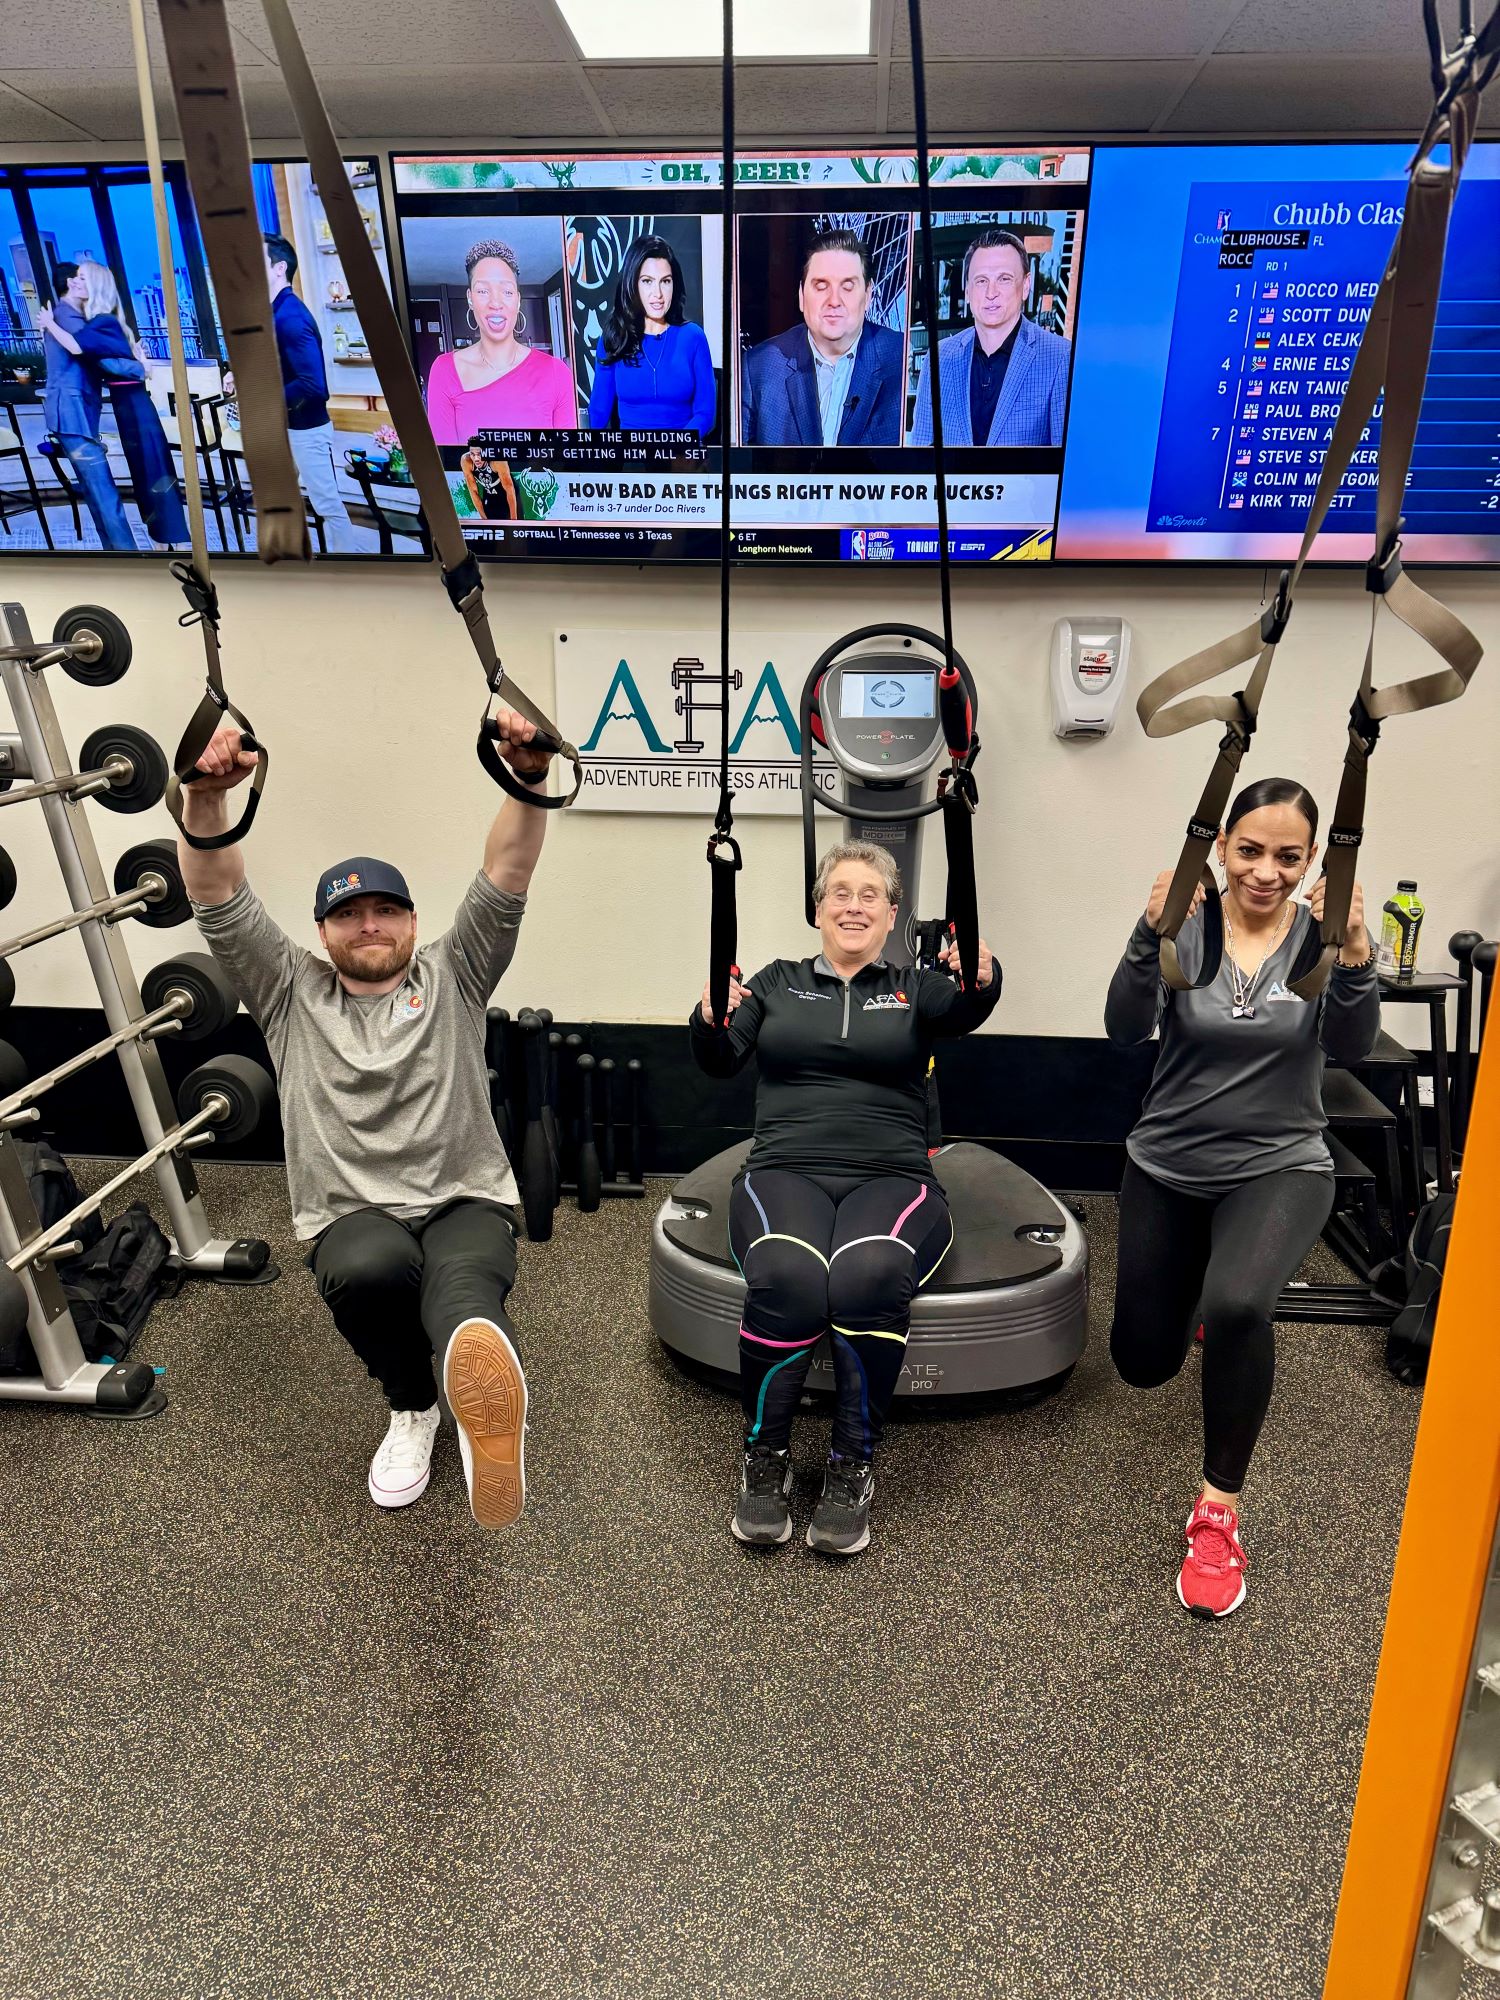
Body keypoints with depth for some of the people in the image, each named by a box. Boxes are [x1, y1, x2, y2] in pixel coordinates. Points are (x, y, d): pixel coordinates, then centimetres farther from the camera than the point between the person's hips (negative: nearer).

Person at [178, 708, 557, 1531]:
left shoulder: (451, 980, 12)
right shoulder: (291, 995, 14)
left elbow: (507, 877, -1)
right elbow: (218, 899, 0)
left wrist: (529, 778, -19)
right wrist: (206, 795, -19)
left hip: (464, 1203, -1)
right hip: (352, 1217, 1)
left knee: (463, 1280, -37)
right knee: (370, 1267, -36)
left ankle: (483, 1401, -73)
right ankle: (412, 1407, -6)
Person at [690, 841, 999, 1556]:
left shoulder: (912, 988, 16)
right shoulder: (778, 982, 19)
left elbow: (964, 1009, -8)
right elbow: (720, 1062, 5)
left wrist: (983, 979, -32)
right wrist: (710, 1019, -19)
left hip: (890, 1179, 0)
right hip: (786, 1171, 0)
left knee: (870, 1275, -35)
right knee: (787, 1277, -33)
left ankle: (853, 1467, -13)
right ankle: (764, 1459, -9)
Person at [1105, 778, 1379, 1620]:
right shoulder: (1186, 927, -11)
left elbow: (1351, 1047, -20)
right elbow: (1126, 1028, -23)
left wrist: (1354, 955, -39)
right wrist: (1151, 933, -40)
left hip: (1279, 1165, -1)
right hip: (1168, 1166, 2)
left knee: (1237, 1306, -34)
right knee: (1145, 1363, 14)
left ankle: (1220, 1513, -13)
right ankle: (1198, 1288, 51)